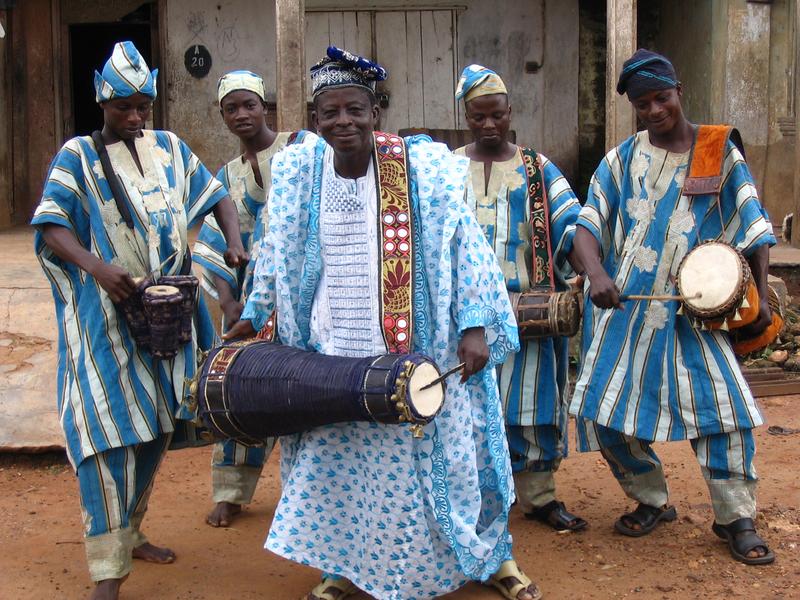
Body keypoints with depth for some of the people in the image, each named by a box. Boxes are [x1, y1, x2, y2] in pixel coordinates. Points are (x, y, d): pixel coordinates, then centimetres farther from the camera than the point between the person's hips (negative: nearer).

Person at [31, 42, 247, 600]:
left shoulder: (170, 148, 10)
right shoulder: (78, 155, -3)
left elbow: (216, 195, 15)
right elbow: (51, 226, -11)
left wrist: (235, 241, -6)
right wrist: (98, 268, -28)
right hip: (104, 316, -5)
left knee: (156, 426, 12)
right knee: (110, 432, -9)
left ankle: (130, 532, 31)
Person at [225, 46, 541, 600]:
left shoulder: (422, 166, -10)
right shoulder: (300, 172, 2)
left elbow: (462, 246, -9)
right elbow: (279, 256, 14)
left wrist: (474, 327, -15)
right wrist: (254, 315, 18)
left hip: (420, 352, -3)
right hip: (336, 354, 3)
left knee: (438, 452, 7)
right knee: (338, 459, 7)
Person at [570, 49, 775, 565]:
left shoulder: (720, 153, 4)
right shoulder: (622, 159, 6)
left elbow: (753, 228, 4)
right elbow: (589, 224, -3)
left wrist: (761, 296, -4)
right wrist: (596, 274, -23)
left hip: (695, 308, -1)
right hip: (626, 305, 2)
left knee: (723, 403, -9)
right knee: (602, 407, -1)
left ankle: (736, 518, 8)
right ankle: (653, 501, 20)